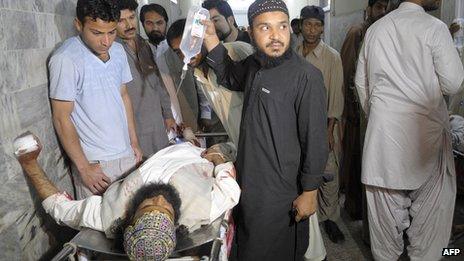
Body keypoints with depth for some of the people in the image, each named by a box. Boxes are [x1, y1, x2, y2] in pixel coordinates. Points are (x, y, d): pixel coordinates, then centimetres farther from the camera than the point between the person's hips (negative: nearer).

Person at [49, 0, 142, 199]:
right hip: (95, 162, -6)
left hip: (126, 154, 6)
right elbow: (61, 118, -13)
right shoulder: (65, 60, -16)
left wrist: (134, 142, 13)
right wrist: (84, 168, -12)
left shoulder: (118, 51, 4)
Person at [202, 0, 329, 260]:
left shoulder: (306, 76, -20)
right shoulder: (254, 65, 1)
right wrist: (211, 39, 12)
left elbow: (315, 139, -17)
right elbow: (230, 77, 23)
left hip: (282, 191, -7)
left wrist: (310, 192, -13)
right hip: (249, 182, 7)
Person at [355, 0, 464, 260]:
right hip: (424, 127, -4)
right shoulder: (435, 28, -8)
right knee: (434, 199, 13)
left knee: (386, 200, 13)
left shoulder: (375, 29, 7)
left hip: (383, 127, 5)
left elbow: (361, 82, 12)